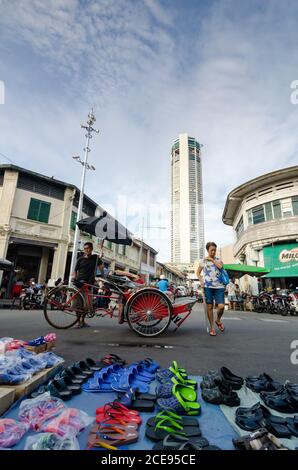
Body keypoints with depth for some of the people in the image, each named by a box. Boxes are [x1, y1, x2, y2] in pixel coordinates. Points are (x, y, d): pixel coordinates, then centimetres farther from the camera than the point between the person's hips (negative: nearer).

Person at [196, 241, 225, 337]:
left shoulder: (218, 260, 10)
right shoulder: (203, 261, 7)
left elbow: (220, 266, -12)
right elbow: (198, 273, 14)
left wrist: (212, 259, -6)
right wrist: (201, 281, 0)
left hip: (219, 286, 1)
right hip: (208, 286, -1)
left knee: (221, 306, -9)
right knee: (210, 307, 3)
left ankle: (218, 320, 22)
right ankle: (212, 327, 16)